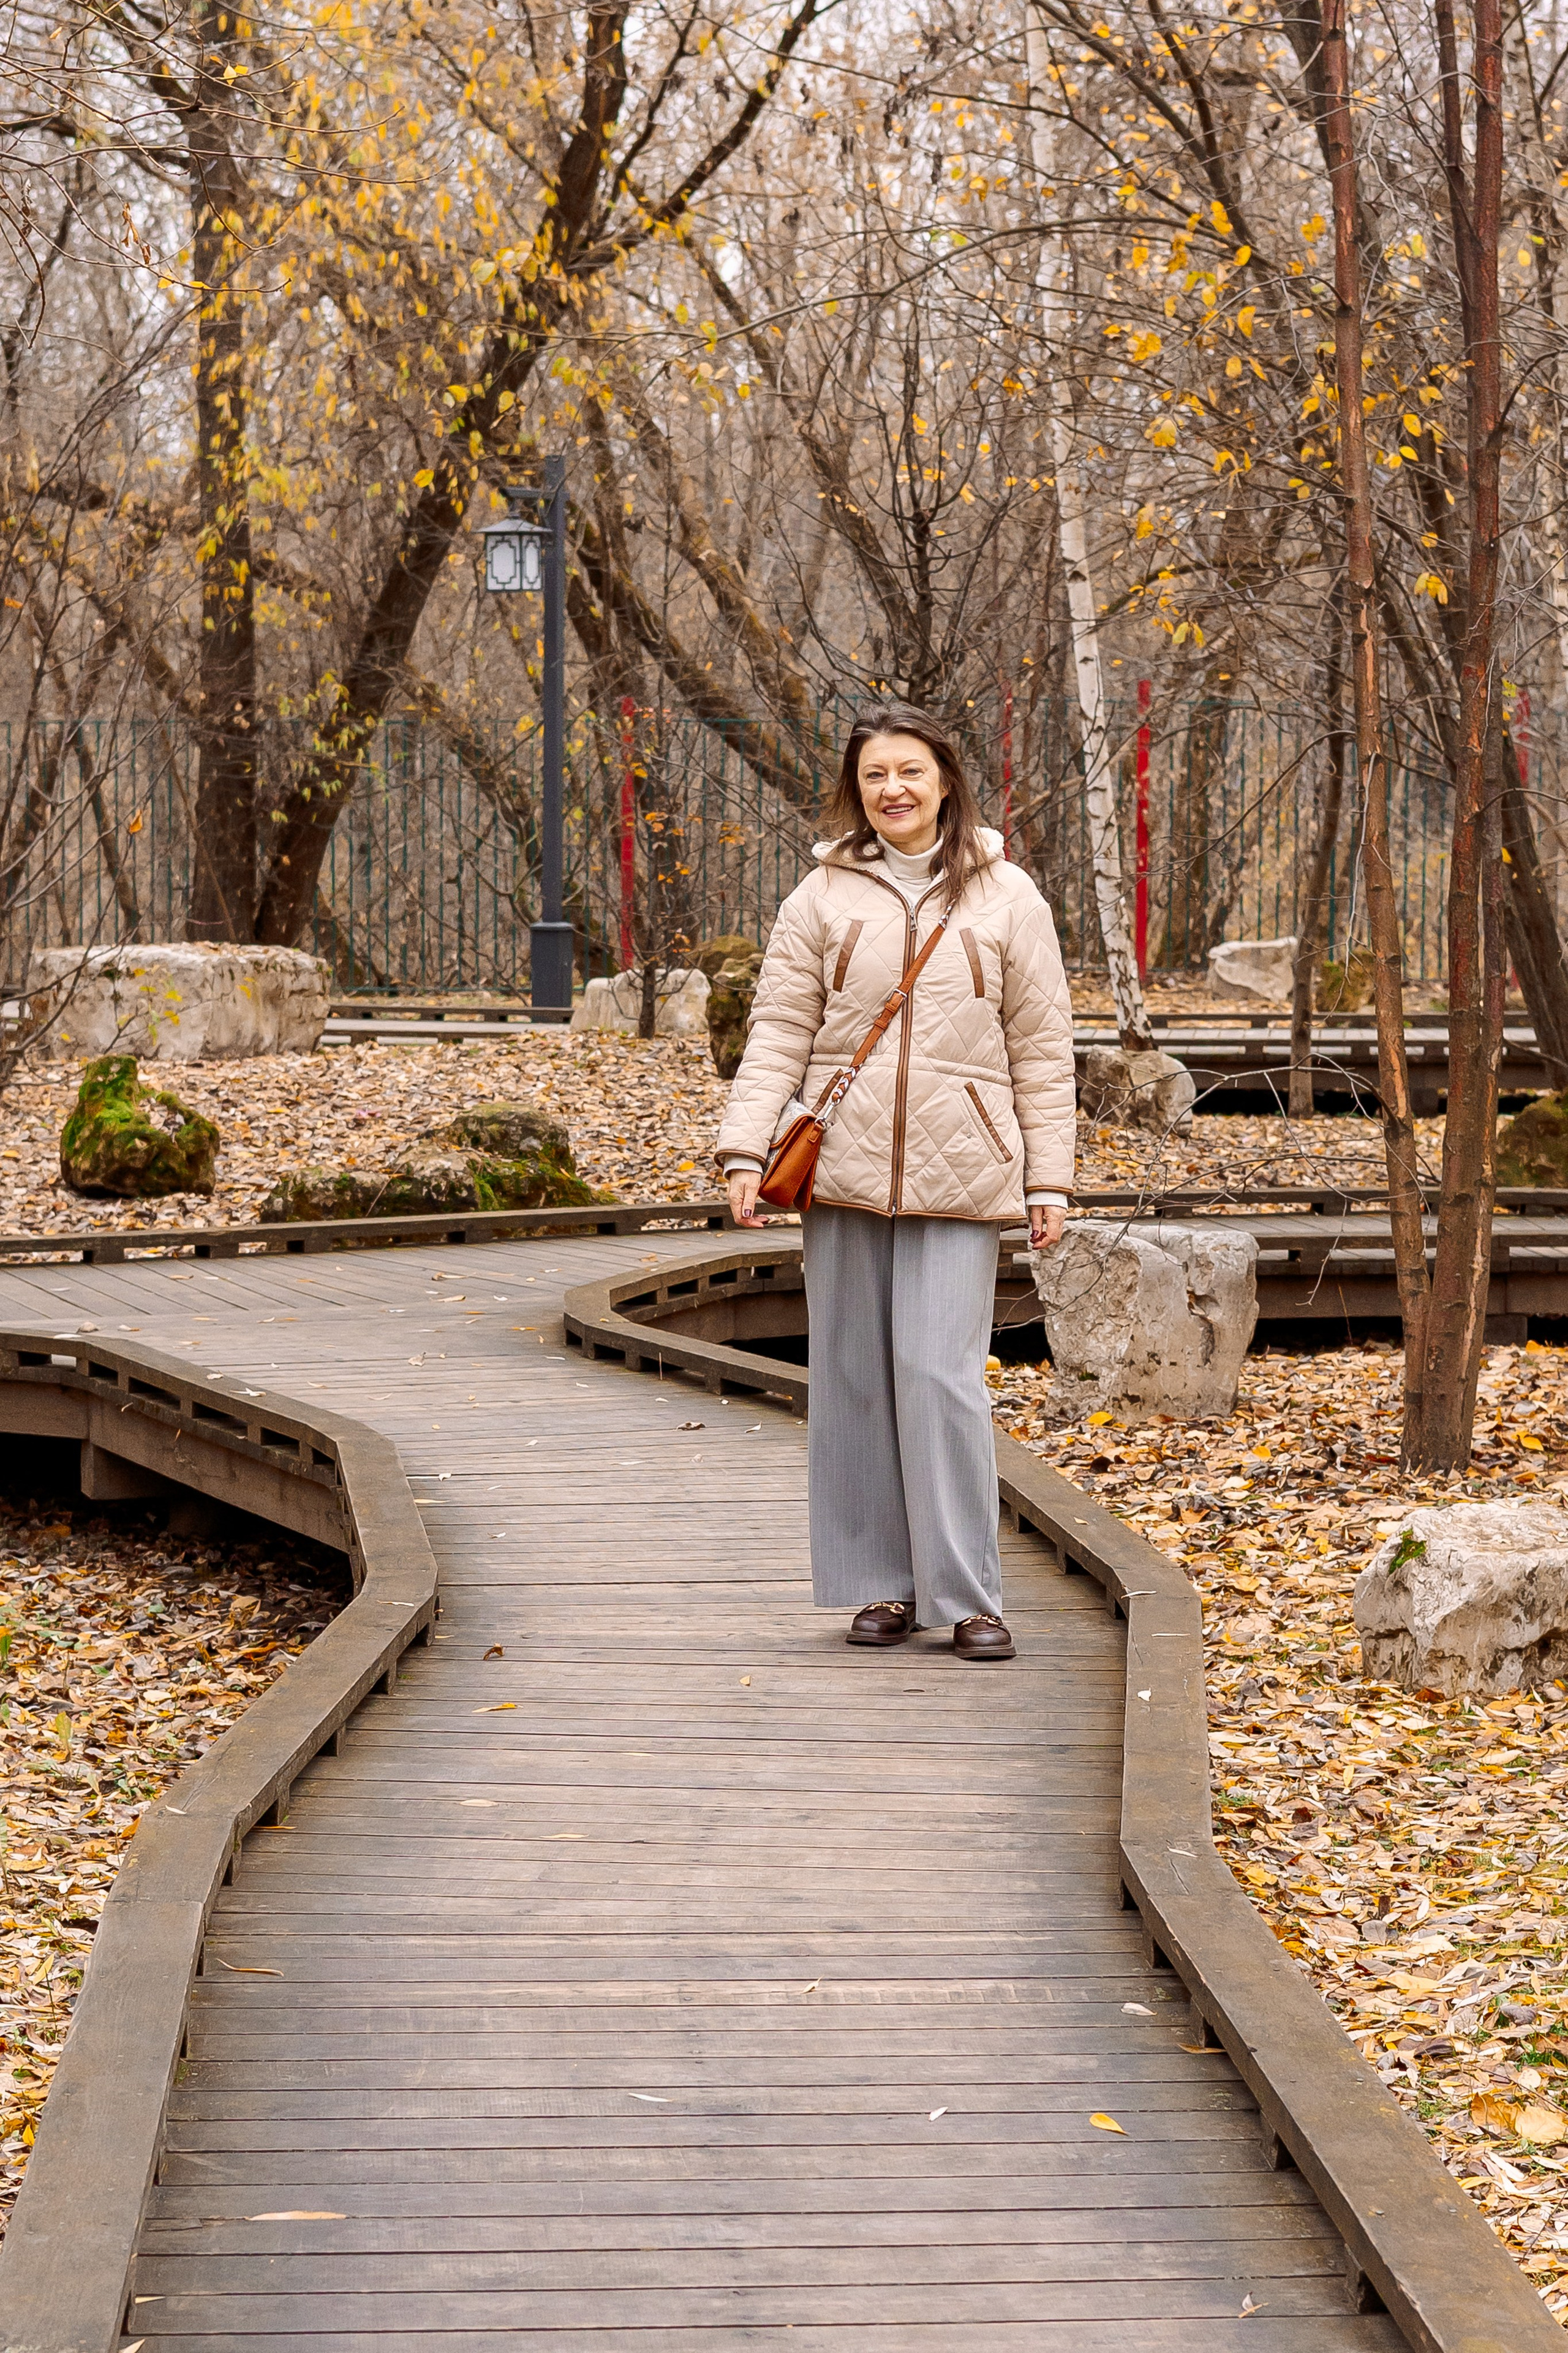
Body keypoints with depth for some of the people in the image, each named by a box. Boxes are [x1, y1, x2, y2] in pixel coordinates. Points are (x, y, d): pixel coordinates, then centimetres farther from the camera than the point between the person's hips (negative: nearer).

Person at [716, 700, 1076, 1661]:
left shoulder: (1007, 898, 6)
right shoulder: (824, 897, 8)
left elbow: (1043, 1048, 7)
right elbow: (780, 1031, 6)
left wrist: (1050, 1179, 2)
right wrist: (746, 1147, -5)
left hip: (957, 1179, -2)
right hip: (843, 1167, 2)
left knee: (940, 1374, -9)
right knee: (855, 1378, 5)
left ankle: (969, 1595, -2)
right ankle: (883, 1588, 15)